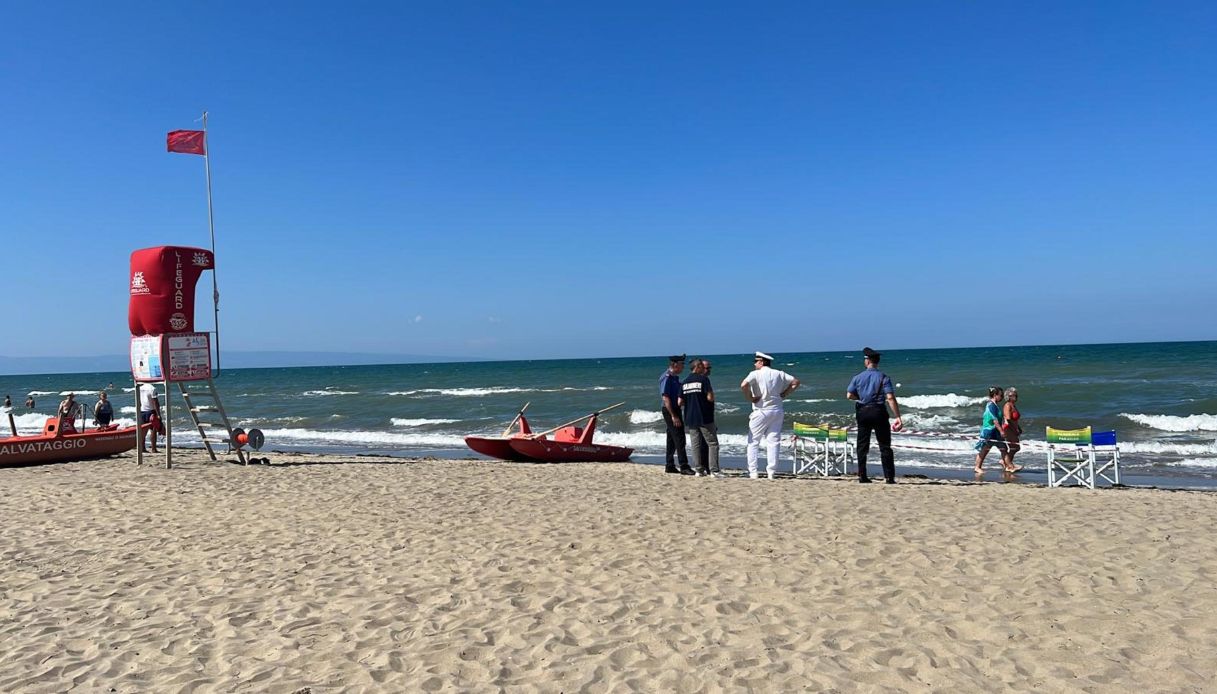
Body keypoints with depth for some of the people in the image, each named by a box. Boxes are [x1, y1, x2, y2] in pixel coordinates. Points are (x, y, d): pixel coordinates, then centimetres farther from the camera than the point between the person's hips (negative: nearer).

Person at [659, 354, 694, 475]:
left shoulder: (675, 377, 13)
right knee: (679, 439, -10)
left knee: (672, 440, 13)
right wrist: (673, 416, -23)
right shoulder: (667, 377, -15)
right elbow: (665, 398, -21)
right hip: (669, 411, -10)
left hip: (675, 410, 10)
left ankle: (669, 466, 19)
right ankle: (684, 466, -9)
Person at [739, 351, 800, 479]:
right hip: (777, 411, 5)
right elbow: (795, 382, 12)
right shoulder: (779, 374, 9)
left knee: (753, 442, 4)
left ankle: (752, 472, -2)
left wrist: (750, 398, -12)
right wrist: (784, 394, 10)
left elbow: (743, 385, -24)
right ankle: (771, 472, 4)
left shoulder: (756, 374, -7)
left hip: (761, 412, -5)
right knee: (773, 442, 7)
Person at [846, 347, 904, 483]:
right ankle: (889, 477, 0)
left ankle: (862, 476, 9)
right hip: (878, 412, -2)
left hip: (862, 412, 2)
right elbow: (890, 398, -15)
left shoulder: (858, 377, 0)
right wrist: (898, 417, -15)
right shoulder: (883, 377, -6)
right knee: (885, 446, 3)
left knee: (862, 445, 10)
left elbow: (849, 395, -2)